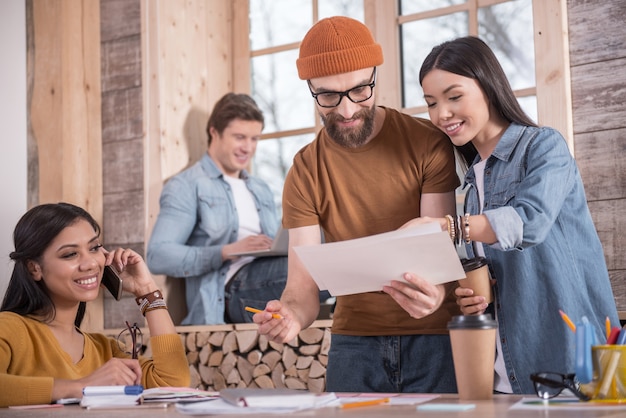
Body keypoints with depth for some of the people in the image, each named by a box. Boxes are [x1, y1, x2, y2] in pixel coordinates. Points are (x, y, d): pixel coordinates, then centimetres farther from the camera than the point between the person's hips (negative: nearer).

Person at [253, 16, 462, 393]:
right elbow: (303, 282, -9)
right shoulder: (304, 174, -2)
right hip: (354, 338, 2)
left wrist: (436, 293, -36)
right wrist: (290, 314, -33)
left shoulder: (428, 144, -7)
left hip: (434, 335, -1)